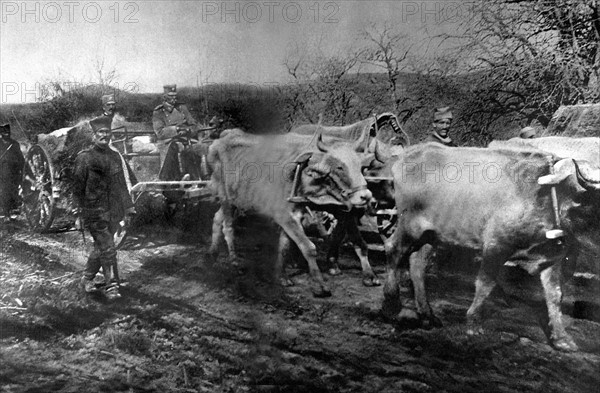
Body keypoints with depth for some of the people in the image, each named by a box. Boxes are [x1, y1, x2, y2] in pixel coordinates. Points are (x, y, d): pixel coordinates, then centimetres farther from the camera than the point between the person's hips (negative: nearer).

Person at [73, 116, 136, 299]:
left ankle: (87, 277, 32)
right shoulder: (84, 157, -5)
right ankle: (111, 286, -6)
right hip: (95, 211, -6)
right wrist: (81, 208, -3)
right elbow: (78, 186, -2)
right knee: (107, 248, -11)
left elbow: (124, 182, 17)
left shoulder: (116, 156, 11)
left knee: (102, 247, 14)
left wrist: (128, 205, 13)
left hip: (113, 211, 6)